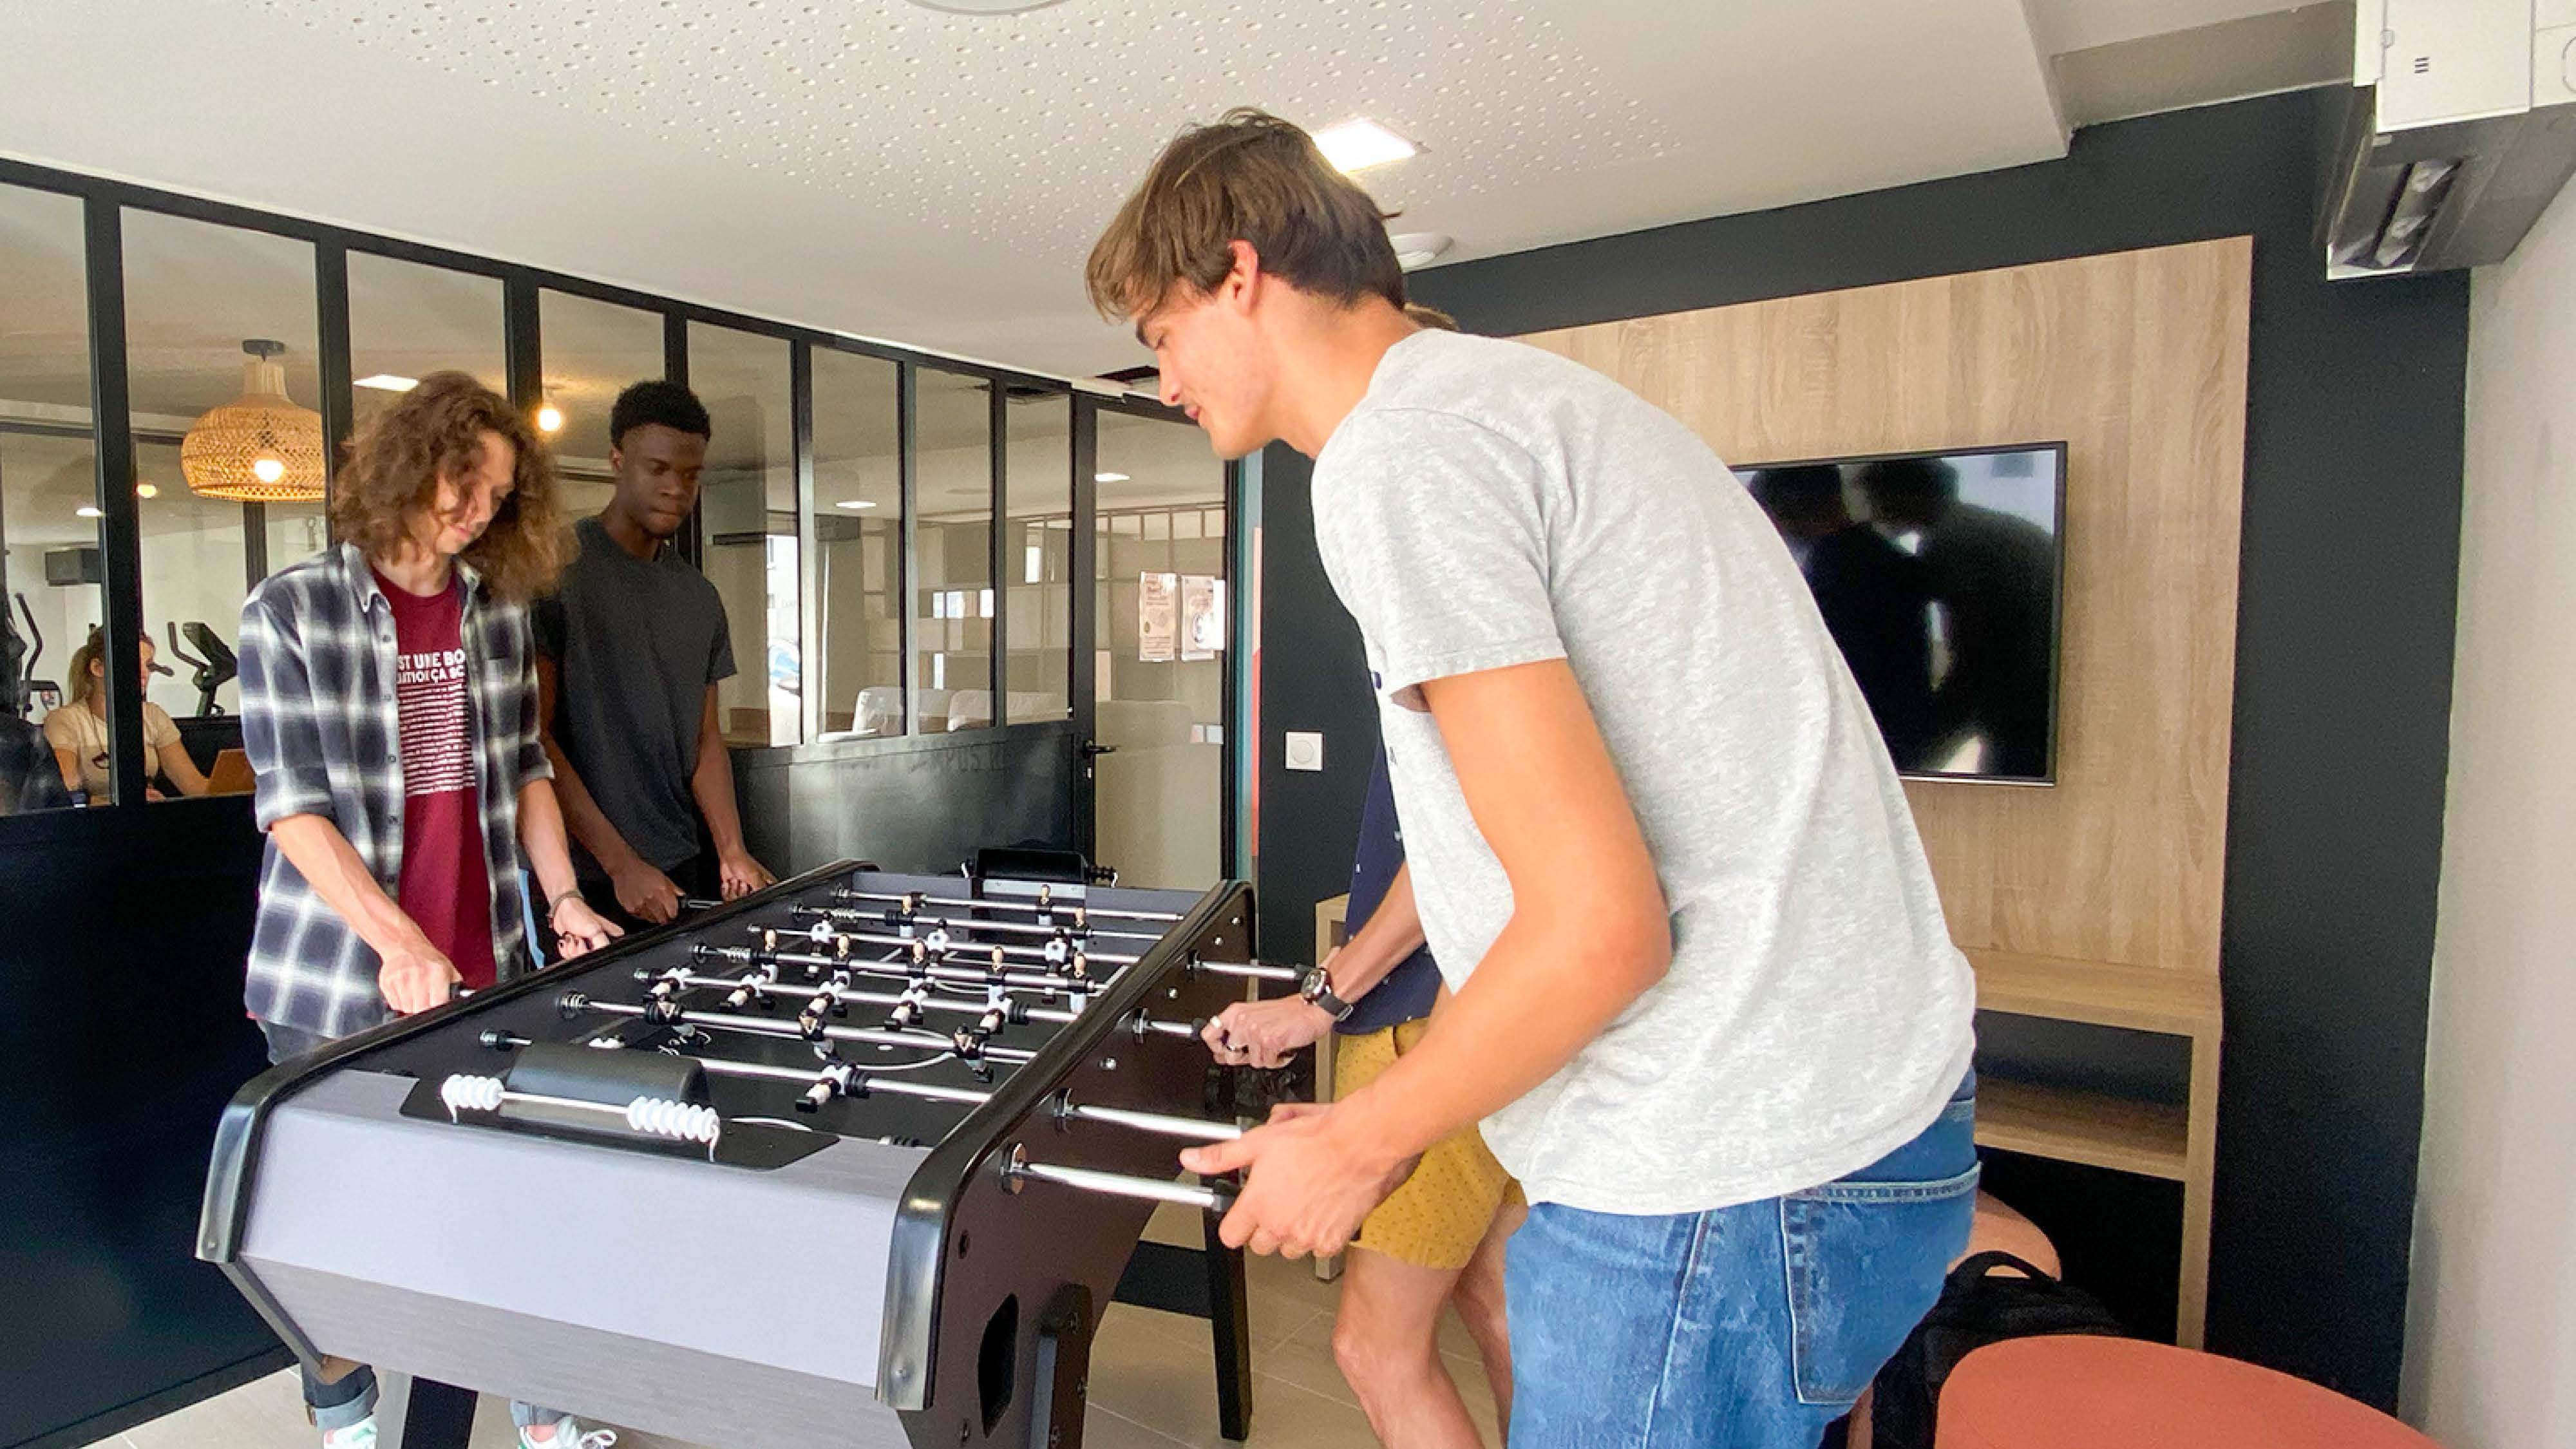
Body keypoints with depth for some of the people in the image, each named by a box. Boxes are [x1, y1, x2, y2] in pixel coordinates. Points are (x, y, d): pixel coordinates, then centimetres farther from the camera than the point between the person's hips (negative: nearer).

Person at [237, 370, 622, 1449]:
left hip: (485, 967, 3)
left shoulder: (498, 612, 5)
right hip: (336, 978, -3)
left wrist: (563, 896, 2)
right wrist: (399, 943, -19)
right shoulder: (289, 612, -6)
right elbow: (291, 805, -11)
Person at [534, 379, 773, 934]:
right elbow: (533, 735, -11)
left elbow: (706, 737, 11)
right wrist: (620, 862, -16)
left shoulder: (699, 597, 11)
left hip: (681, 868, 5)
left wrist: (733, 853, -3)